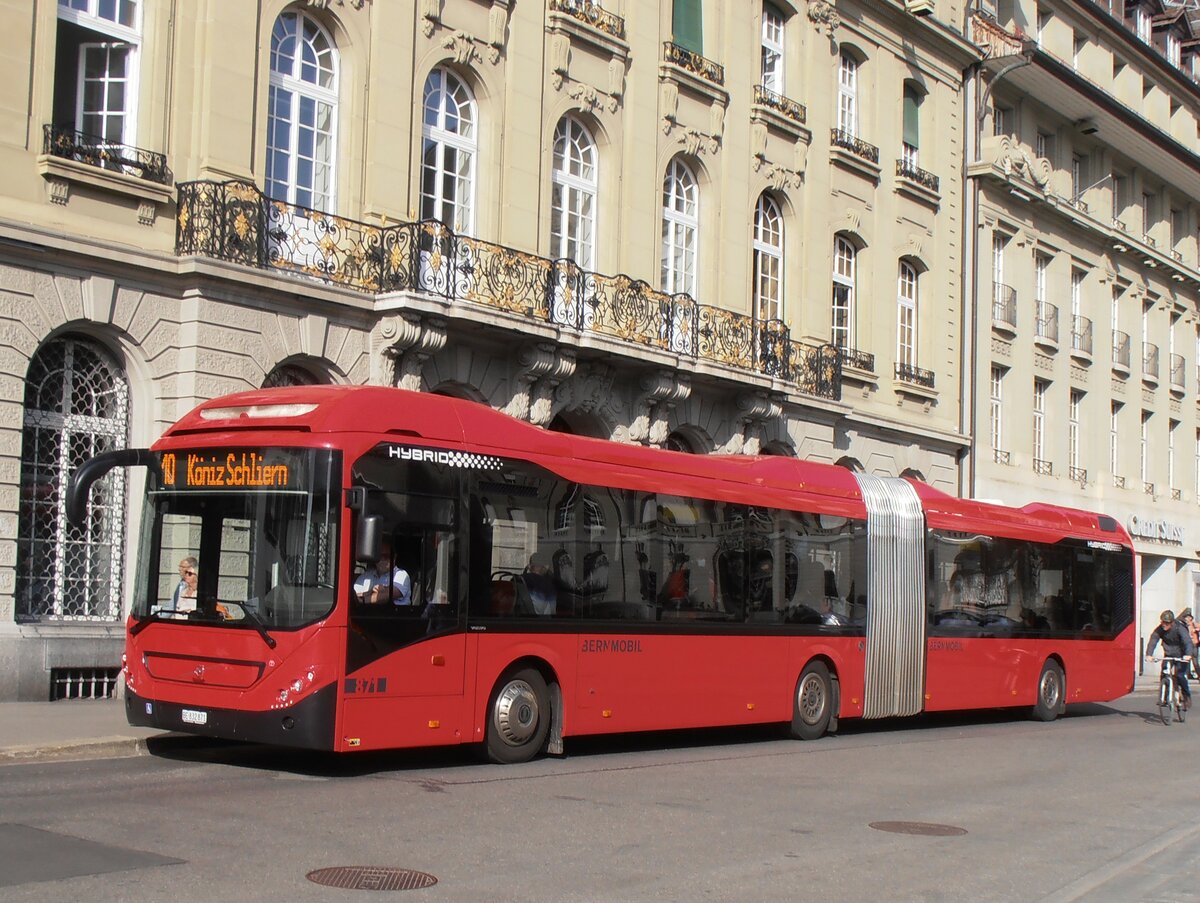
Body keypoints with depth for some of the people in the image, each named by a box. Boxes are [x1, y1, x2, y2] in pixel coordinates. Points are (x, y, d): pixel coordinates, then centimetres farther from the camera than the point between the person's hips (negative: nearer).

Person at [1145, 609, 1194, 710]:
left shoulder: (1180, 629, -23)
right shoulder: (1159, 630, -14)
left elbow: (1187, 641, -34)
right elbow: (1153, 641, -22)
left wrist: (1188, 654, -52)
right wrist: (1149, 654, -39)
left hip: (1181, 656, -4)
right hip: (1168, 655, 4)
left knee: (1180, 676, -16)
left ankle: (1187, 697, 1)